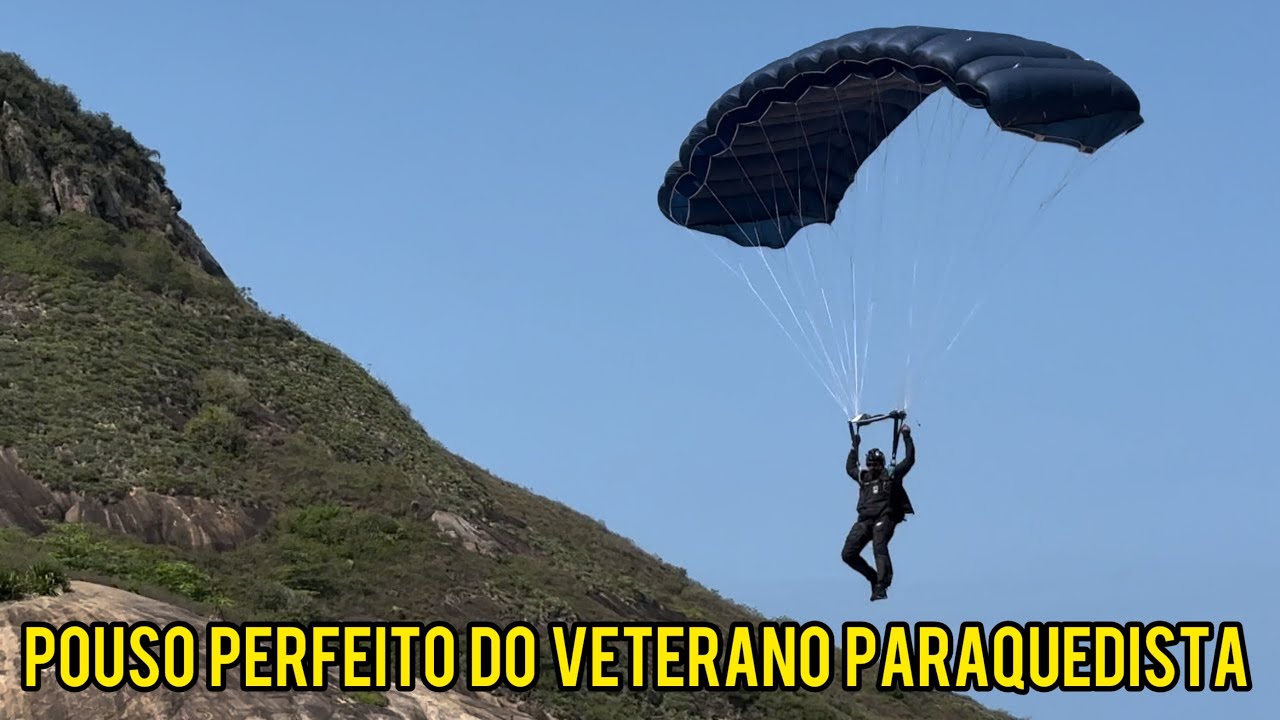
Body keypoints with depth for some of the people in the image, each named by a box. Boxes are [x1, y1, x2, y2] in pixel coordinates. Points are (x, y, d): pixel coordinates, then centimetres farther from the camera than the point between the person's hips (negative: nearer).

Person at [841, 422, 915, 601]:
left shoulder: (891, 475, 9)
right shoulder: (863, 477, 21)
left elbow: (909, 460, 8)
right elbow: (849, 467, 40)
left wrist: (907, 438, 10)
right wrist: (855, 447, 39)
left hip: (884, 518, -5)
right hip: (864, 520, 5)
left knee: (879, 549, -26)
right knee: (848, 554, -5)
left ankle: (881, 587, -31)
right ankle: (874, 577, 11)